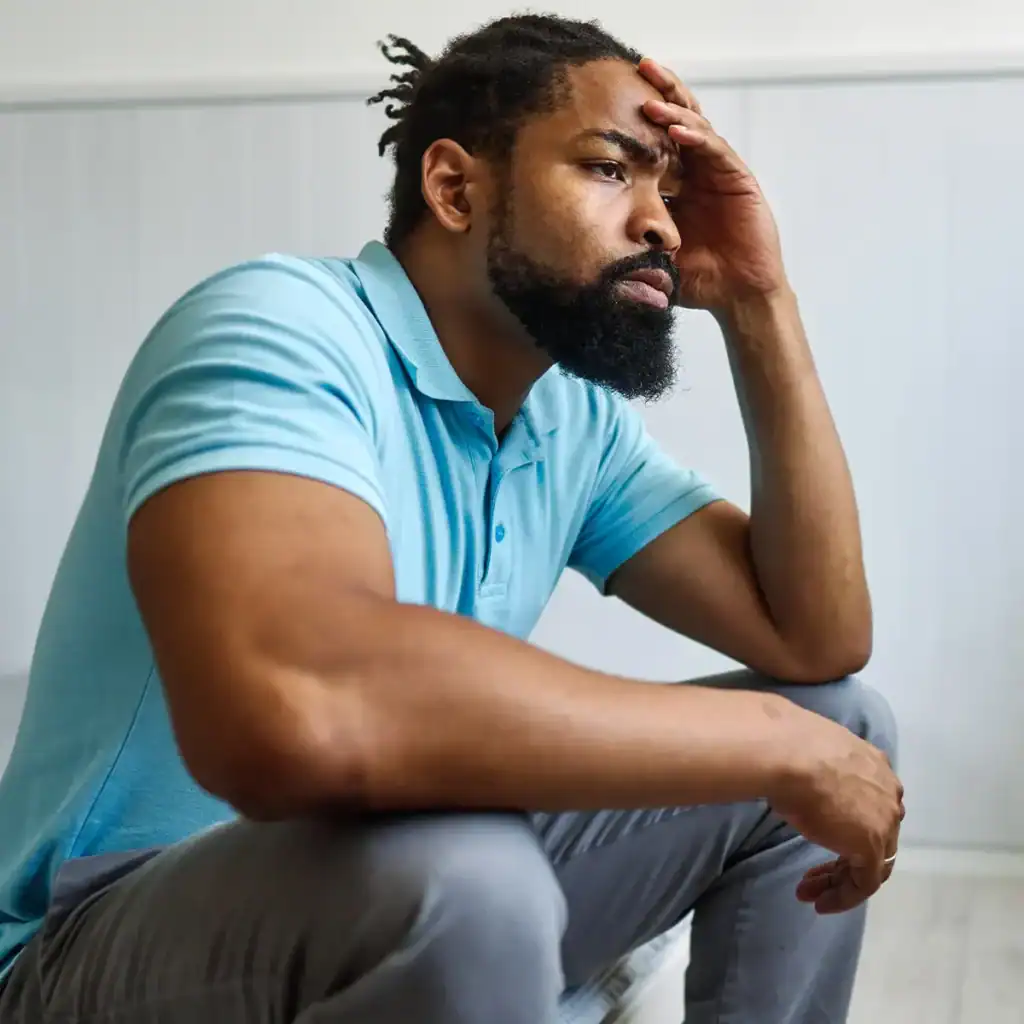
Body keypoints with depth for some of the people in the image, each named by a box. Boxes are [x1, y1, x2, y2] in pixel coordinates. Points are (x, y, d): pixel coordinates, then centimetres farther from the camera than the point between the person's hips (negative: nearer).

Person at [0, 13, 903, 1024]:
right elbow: (289, 708, -42)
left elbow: (818, 640, 1)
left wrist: (758, 303, -5)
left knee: (841, 723, 5)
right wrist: (777, 740, -31)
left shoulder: (580, 419, 3)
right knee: (463, 877, -39)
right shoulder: (280, 328, -22)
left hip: (401, 891, 8)